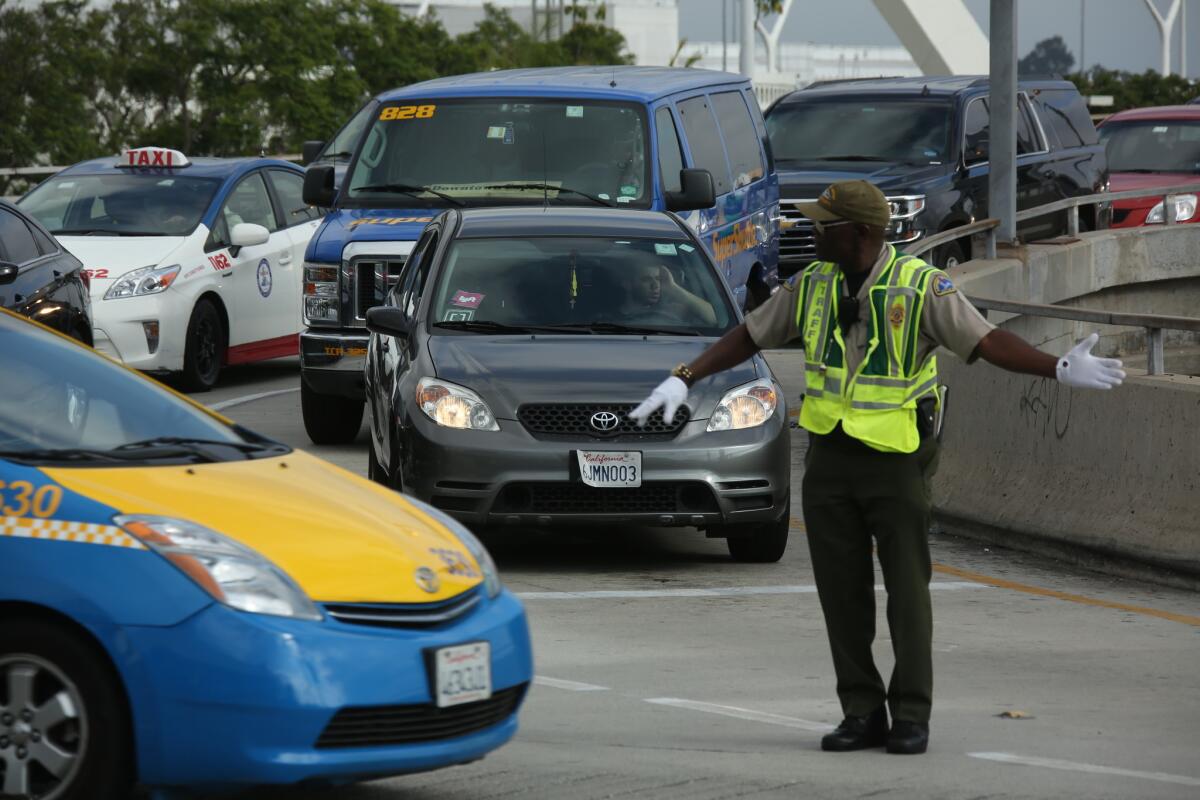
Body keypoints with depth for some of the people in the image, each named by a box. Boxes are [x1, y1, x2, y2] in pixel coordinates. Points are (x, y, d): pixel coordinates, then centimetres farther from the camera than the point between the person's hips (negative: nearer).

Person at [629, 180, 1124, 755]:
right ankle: (862, 714, 12)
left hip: (896, 460, -4)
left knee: (907, 589, -3)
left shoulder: (922, 287, -11)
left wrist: (1059, 369, -29)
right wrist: (684, 379, 7)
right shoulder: (811, 286, 3)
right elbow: (748, 337, 12)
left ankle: (911, 715, 4)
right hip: (830, 457, 4)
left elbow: (986, 341, -17)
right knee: (842, 592, 5)